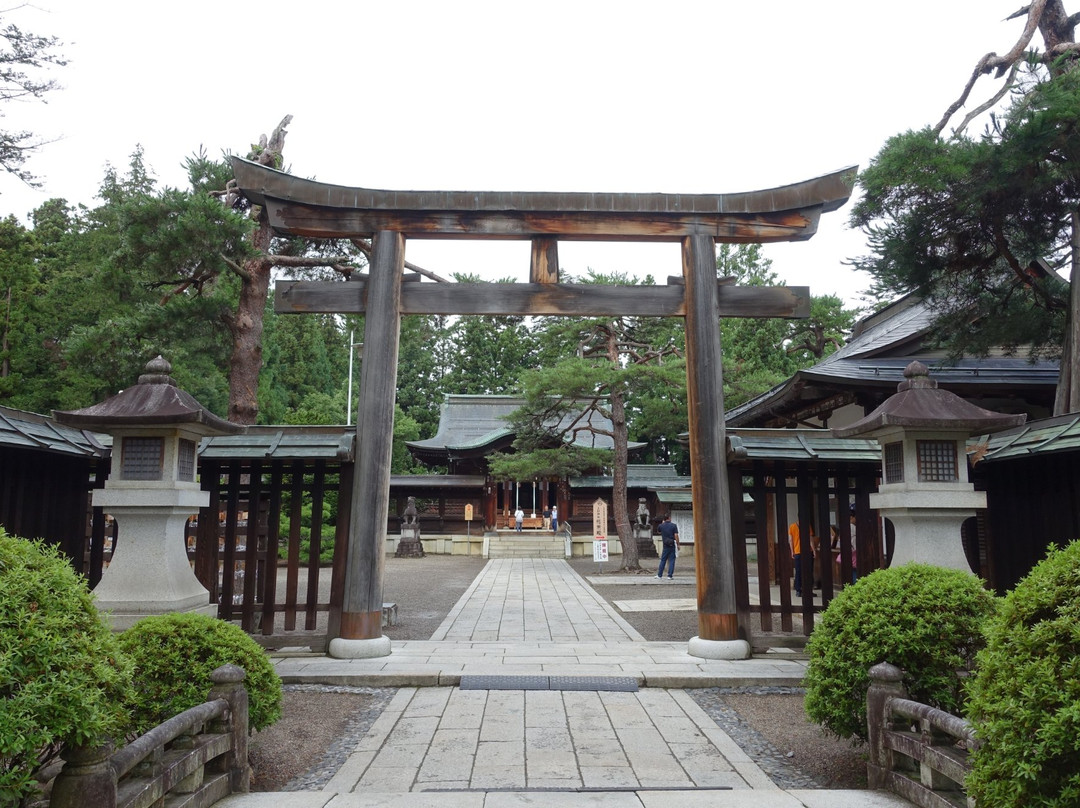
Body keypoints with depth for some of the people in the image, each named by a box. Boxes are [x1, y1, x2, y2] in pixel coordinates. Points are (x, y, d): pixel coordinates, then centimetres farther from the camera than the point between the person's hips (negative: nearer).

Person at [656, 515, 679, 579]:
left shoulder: (661, 526, 0)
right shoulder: (674, 525, -8)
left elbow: (659, 532, 21)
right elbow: (676, 536, -12)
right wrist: (678, 545, -5)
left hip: (665, 545, 2)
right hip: (672, 545, -2)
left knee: (663, 560, 11)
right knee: (671, 560, 3)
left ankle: (659, 575, 12)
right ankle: (670, 575, 1)